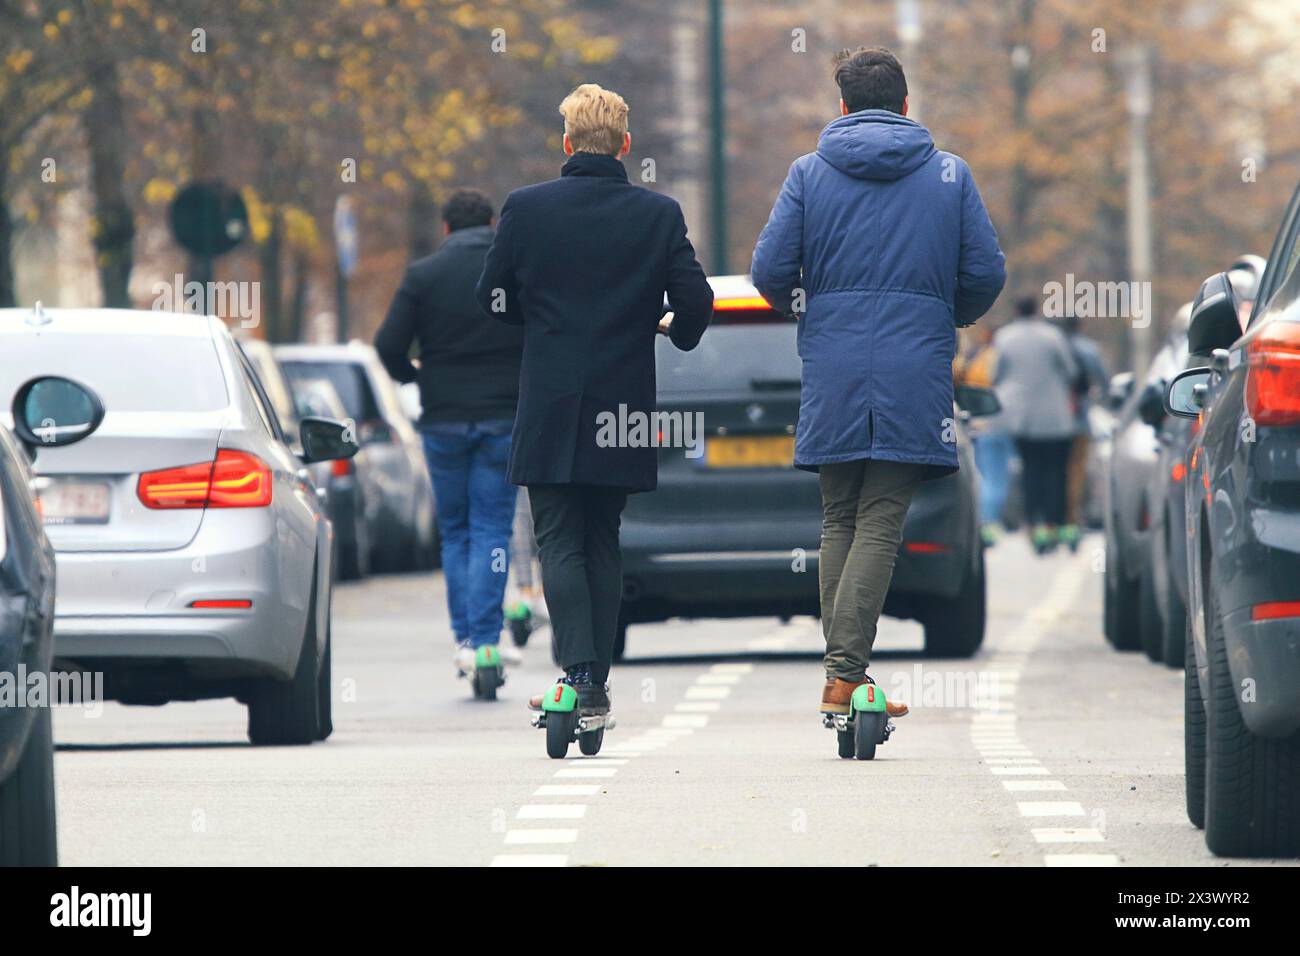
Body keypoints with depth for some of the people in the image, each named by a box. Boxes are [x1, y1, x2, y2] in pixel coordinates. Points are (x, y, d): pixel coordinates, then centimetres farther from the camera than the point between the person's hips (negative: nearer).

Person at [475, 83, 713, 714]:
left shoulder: (526, 207, -5)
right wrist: (677, 331, 21)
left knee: (559, 543, 0)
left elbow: (493, 299, 2)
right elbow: (696, 302, -3)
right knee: (603, 542, 12)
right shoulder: (660, 214, -2)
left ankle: (578, 673, -16)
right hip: (622, 402, 2)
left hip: (550, 407, -2)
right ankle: (596, 683, 12)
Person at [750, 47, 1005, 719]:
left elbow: (769, 270, -2)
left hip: (831, 371, 1)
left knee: (839, 522, 11)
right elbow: (986, 274, 2)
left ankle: (842, 669, 7)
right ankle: (847, 672, -13)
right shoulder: (949, 174, 5)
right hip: (915, 372, -1)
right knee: (880, 524, -2)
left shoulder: (809, 172, 5)